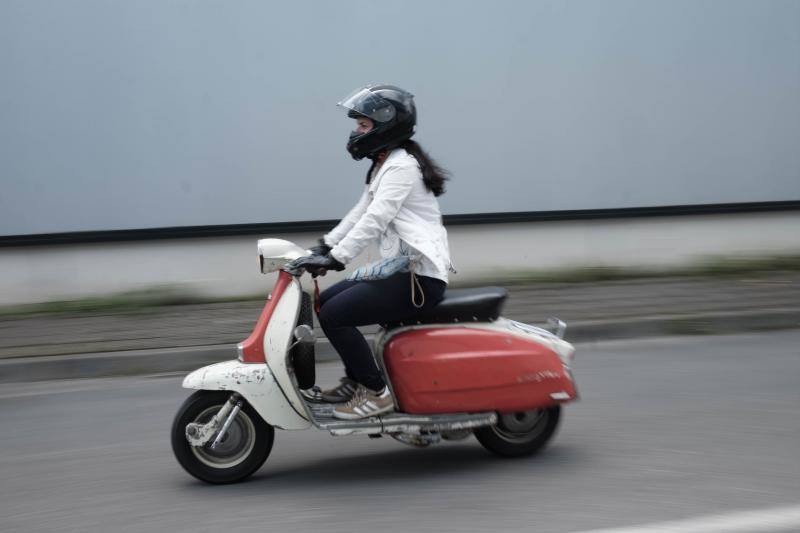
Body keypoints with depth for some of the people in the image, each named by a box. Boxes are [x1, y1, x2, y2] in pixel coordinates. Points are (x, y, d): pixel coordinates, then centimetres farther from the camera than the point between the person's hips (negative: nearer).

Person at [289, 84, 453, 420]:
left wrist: (337, 258, -28)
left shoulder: (401, 167, -13)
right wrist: (325, 246, 12)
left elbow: (375, 219, -23)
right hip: (400, 268, 11)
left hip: (419, 276, -11)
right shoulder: (385, 166, 19)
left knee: (334, 315, -17)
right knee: (325, 301, 14)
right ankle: (355, 381, 20)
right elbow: (360, 213, 20)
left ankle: (375, 393, -7)